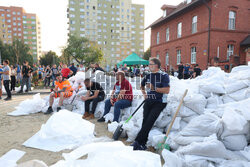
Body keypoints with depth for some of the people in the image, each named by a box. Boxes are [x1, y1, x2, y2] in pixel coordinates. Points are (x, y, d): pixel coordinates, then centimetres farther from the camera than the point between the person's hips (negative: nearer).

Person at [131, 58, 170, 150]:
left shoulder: (164, 76, -7)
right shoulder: (148, 76, 12)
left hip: (159, 103, -6)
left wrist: (154, 88, -20)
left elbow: (167, 90, -17)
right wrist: (144, 93, 15)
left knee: (149, 122, -15)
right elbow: (142, 85, 31)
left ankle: (137, 142, -12)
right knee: (145, 121, 1)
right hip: (148, 101, 6)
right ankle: (142, 144, 9)